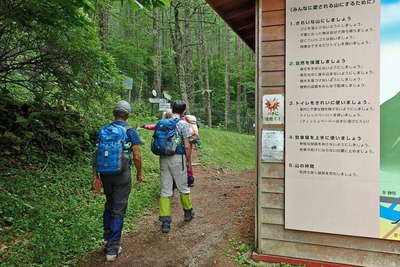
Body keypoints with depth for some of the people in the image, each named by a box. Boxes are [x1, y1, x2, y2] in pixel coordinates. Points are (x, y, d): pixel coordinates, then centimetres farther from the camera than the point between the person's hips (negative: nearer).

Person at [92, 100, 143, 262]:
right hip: (122, 175, -4)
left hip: (105, 174, 4)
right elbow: (137, 156, -9)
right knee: (118, 210, 5)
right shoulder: (130, 132, -9)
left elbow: (97, 153, 3)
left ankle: (108, 240, 33)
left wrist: (95, 175, 8)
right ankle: (113, 248, 10)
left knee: (109, 205, 23)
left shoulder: (103, 130, 3)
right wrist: (139, 174, 5)